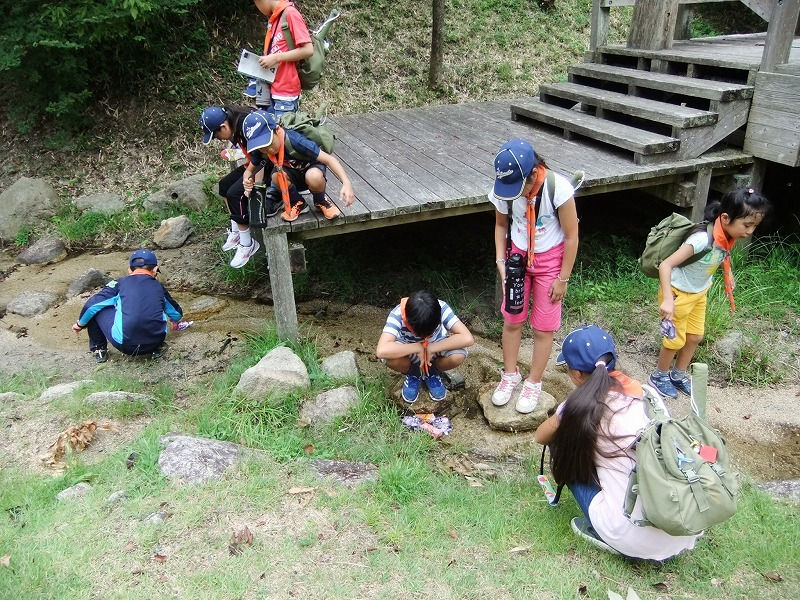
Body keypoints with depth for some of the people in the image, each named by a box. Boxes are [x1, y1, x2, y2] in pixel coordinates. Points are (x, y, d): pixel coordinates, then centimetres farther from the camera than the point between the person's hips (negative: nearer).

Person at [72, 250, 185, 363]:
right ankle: (157, 348, 25)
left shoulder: (119, 283, 8)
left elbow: (92, 304, 8)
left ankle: (99, 350, 24)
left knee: (94, 309, 17)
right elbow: (177, 313, 31)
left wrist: (80, 324, 29)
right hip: (154, 343, 3)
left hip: (124, 344, -3)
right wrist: (175, 323, 56)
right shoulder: (158, 287, 16)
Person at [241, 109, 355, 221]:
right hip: (293, 178, 4)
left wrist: (346, 183, -47)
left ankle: (321, 202, -4)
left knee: (314, 177, -39)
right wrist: (247, 181, -27)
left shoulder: (294, 140, -34)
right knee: (276, 176, -30)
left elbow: (329, 159, -35)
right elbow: (249, 170, -1)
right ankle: (298, 204, -1)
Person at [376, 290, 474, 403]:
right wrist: (418, 347, -41)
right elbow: (381, 351, -48)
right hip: (410, 350, -1)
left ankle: (433, 372, 4)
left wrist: (431, 348, -36)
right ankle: (413, 374, 2)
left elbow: (467, 338, -38)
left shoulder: (442, 308, -31)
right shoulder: (397, 315, -34)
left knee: (458, 355, -32)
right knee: (390, 357, -35)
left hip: (435, 348, 1)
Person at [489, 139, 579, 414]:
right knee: (511, 321, 10)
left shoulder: (558, 188, -29)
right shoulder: (503, 189, -17)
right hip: (518, 256, 3)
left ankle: (533, 383, 23)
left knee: (543, 328, 6)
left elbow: (571, 236, -17)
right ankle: (510, 374, 31)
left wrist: (562, 278, -12)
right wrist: (501, 261, -8)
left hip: (550, 260, -3)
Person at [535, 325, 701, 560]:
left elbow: (540, 437, 13)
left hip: (635, 541, -5)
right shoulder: (645, 393, 5)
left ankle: (604, 535, 11)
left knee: (562, 445, 10)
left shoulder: (580, 408, -7)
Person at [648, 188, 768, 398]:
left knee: (695, 337, 19)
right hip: (678, 293, -8)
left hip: (699, 293, 8)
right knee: (676, 340, 7)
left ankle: (678, 375, 40)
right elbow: (665, 265, -39)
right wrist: (667, 300, -45)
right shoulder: (702, 240, -36)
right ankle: (660, 376, 32)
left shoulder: (727, 239, -12)